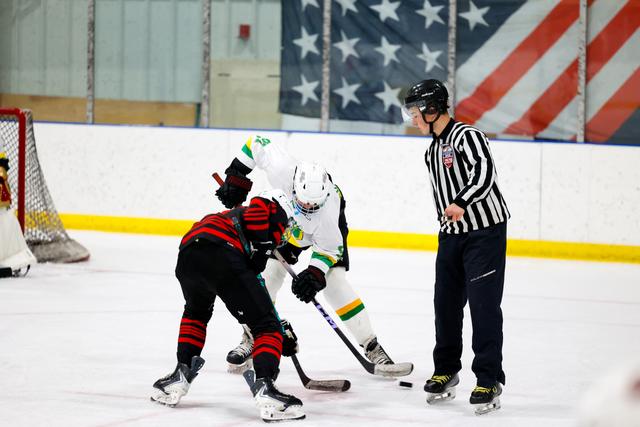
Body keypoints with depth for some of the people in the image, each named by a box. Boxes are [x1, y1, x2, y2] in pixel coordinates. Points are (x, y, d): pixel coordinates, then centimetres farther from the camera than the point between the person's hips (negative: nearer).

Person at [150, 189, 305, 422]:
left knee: (196, 312, 39)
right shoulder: (276, 213, 25)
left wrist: (283, 332, 45)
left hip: (187, 255, 7)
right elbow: (260, 204, -5)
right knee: (267, 326, 3)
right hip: (222, 254, -7)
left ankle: (181, 374, 32)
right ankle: (264, 387, -14)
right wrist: (259, 248, 3)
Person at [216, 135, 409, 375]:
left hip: (328, 228, -3)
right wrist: (236, 177, -21)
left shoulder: (328, 205, -42)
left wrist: (315, 274, -40)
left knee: (335, 283, -13)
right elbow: (258, 143, -23)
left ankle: (371, 347, -4)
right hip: (286, 222, 3)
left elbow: (330, 248, -27)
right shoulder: (282, 170, -40)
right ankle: (251, 339, 6)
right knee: (268, 273, -8)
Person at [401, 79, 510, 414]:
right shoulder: (432, 152, 15)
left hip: (485, 231, -8)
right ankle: (446, 371, 25)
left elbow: (483, 171, -30)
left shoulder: (467, 136, -13)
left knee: (483, 304, -10)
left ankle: (489, 380, -8)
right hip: (451, 235, 8)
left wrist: (461, 203, -42)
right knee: (446, 302, 10)